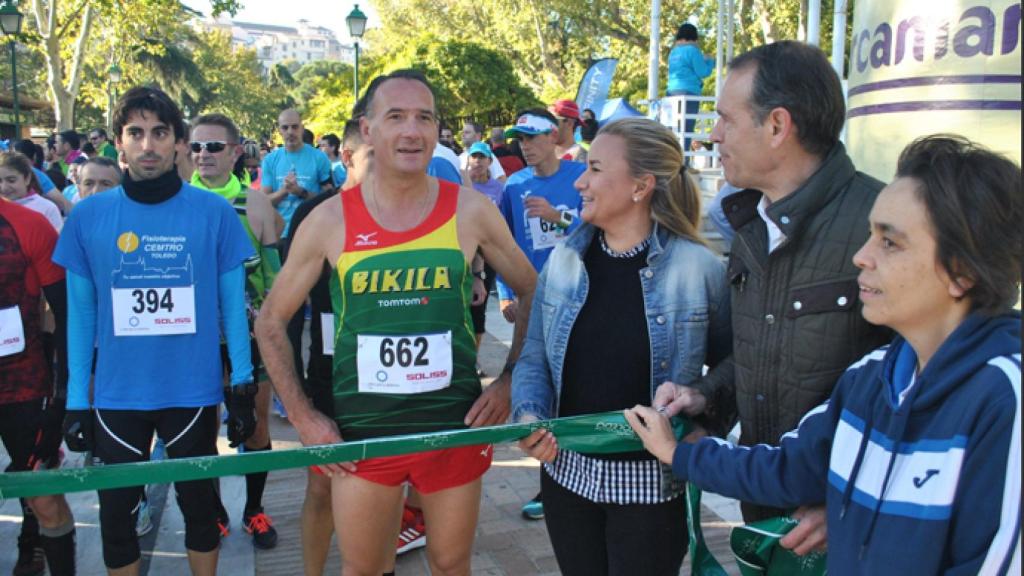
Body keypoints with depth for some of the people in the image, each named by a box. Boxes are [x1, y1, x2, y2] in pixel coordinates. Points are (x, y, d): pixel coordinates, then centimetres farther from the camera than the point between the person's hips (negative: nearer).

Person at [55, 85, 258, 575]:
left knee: (198, 504, 14)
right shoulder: (88, 216, -2)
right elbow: (80, 311, 3)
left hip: (193, 392, -1)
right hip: (116, 396, 1)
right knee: (116, 512, 13)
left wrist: (242, 388, -2)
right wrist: (76, 400, 3)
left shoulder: (214, 213, -6)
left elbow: (232, 303, -1)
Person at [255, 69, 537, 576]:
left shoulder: (470, 211, -5)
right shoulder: (330, 220, -6)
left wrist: (510, 382, 0)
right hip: (360, 433, 0)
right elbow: (271, 321, 3)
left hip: (455, 427, 1)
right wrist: (303, 418, -2)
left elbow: (532, 294, 7)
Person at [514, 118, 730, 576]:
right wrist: (529, 414, -11)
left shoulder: (700, 267, -11)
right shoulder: (563, 260, 1)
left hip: (651, 482, -4)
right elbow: (534, 357, 6)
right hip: (565, 471, 4)